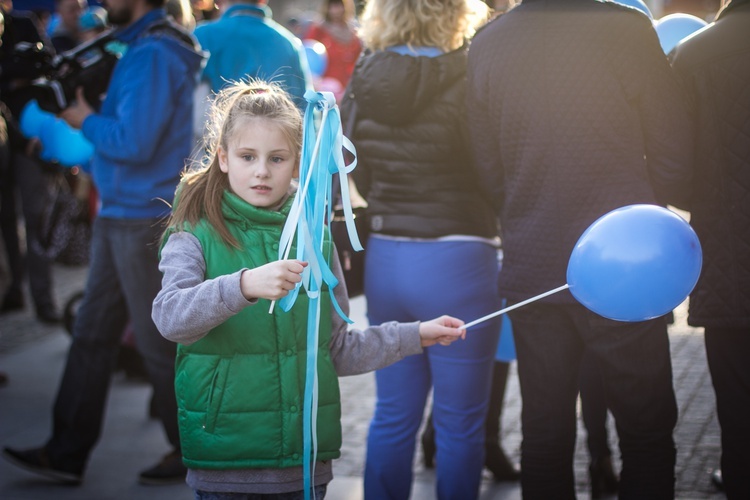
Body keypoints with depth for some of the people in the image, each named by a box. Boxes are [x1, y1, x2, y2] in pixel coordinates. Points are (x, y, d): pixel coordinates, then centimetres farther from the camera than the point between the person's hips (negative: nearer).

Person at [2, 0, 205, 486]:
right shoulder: (142, 47, 13)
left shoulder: (152, 57, -18)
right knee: (92, 333, 11)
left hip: (143, 219, -10)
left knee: (160, 341, 2)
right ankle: (67, 453, 18)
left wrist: (87, 122, -8)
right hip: (119, 214, 10)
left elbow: (133, 143, -23)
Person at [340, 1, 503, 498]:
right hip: (457, 260, -5)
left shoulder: (364, 80, 2)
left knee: (393, 414, 15)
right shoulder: (465, 77, -14)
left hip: (385, 257, 5)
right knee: (460, 422, 7)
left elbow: (362, 177, 11)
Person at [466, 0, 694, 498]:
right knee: (647, 437, 8)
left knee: (544, 437, 12)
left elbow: (488, 172, 7)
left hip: (531, 267, 4)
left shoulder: (486, 44, -1)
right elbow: (673, 164, -6)